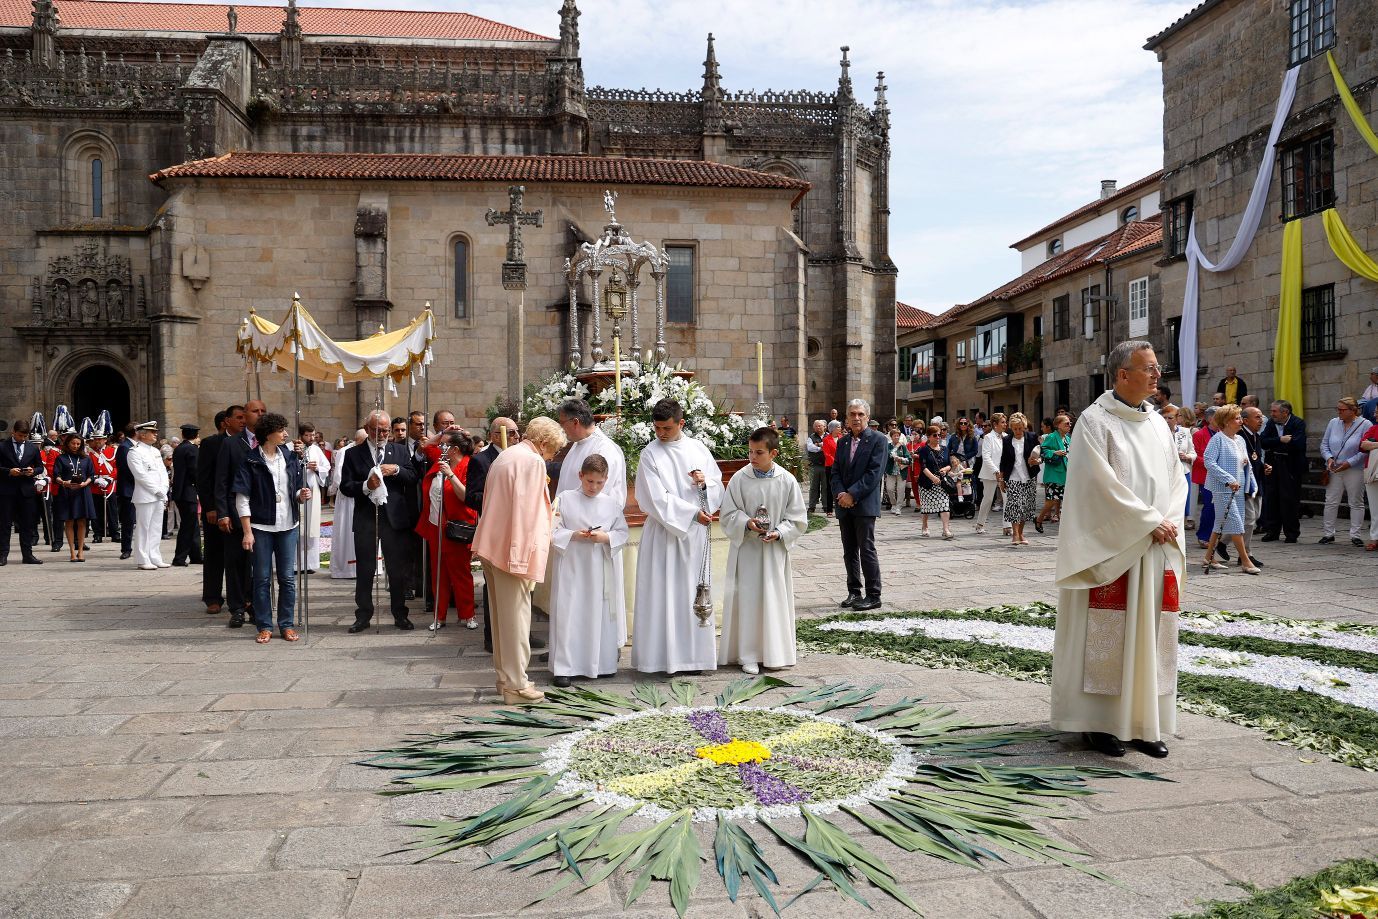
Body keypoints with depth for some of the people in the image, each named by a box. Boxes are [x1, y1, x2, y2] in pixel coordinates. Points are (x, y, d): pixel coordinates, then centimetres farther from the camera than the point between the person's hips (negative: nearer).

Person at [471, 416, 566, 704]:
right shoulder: (532, 461, -13)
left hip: (492, 545, 10)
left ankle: (505, 675, 26)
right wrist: (524, 557, -20)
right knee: (516, 615, -4)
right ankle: (516, 685, 1)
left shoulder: (505, 456, 17)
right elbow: (525, 511, -20)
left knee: (502, 615, 16)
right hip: (512, 549, -10)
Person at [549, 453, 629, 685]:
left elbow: (622, 533, 5)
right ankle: (563, 668, 5)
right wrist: (574, 535, -16)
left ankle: (602, 663, 19)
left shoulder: (612, 503, 5)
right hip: (572, 567, -2)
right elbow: (553, 531, -2)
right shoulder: (565, 499, 0)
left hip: (601, 571, 2)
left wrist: (605, 537, -13)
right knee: (569, 614, -1)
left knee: (601, 614, 6)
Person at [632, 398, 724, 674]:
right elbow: (657, 498, -10)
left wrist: (705, 483, -11)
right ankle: (664, 655, 4)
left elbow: (718, 488, 11)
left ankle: (693, 654, 13)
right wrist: (691, 513, -12)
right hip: (664, 532, -3)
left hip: (695, 533, 3)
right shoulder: (650, 454, -3)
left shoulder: (698, 449, 7)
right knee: (663, 593, -2)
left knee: (693, 592, 6)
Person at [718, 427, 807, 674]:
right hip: (746, 549, 0)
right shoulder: (739, 479, -6)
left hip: (775, 550, 1)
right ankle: (748, 654, 11)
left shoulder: (787, 481, -4)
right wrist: (746, 523, -18)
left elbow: (798, 519, 1)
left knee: (775, 600, 7)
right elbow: (728, 514, -1)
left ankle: (775, 652, 19)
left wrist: (779, 533, -14)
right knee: (747, 600, 2)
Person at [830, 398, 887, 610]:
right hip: (844, 505, 6)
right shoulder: (842, 442, 15)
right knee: (849, 551, 10)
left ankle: (873, 596, 0)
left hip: (864, 504, -6)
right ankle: (854, 592, 18)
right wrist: (840, 494, -7)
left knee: (867, 550, -6)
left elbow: (874, 473, -11)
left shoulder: (878, 440, -4)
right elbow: (836, 472, 12)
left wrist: (852, 495, -16)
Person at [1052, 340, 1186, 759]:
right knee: (1106, 635, -1)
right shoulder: (1096, 421, -8)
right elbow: (1104, 485, -15)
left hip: (1156, 550, 7)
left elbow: (1176, 477, 13)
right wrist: (1151, 522, -14)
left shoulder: (1157, 423, 13)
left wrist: (1170, 522, -4)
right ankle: (1100, 722, 8)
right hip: (1113, 548, -7)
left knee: (1151, 636, 8)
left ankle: (1143, 722, 16)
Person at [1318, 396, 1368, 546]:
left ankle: (1355, 535, 11)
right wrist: (1329, 458, -7)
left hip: (1355, 470, -3)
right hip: (1334, 470, 3)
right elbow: (1324, 444, 11)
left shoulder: (1364, 425, -6)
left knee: (1356, 503, 5)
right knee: (1331, 502, 3)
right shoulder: (1333, 423, 6)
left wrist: (1348, 463, -17)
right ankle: (1328, 534, 10)